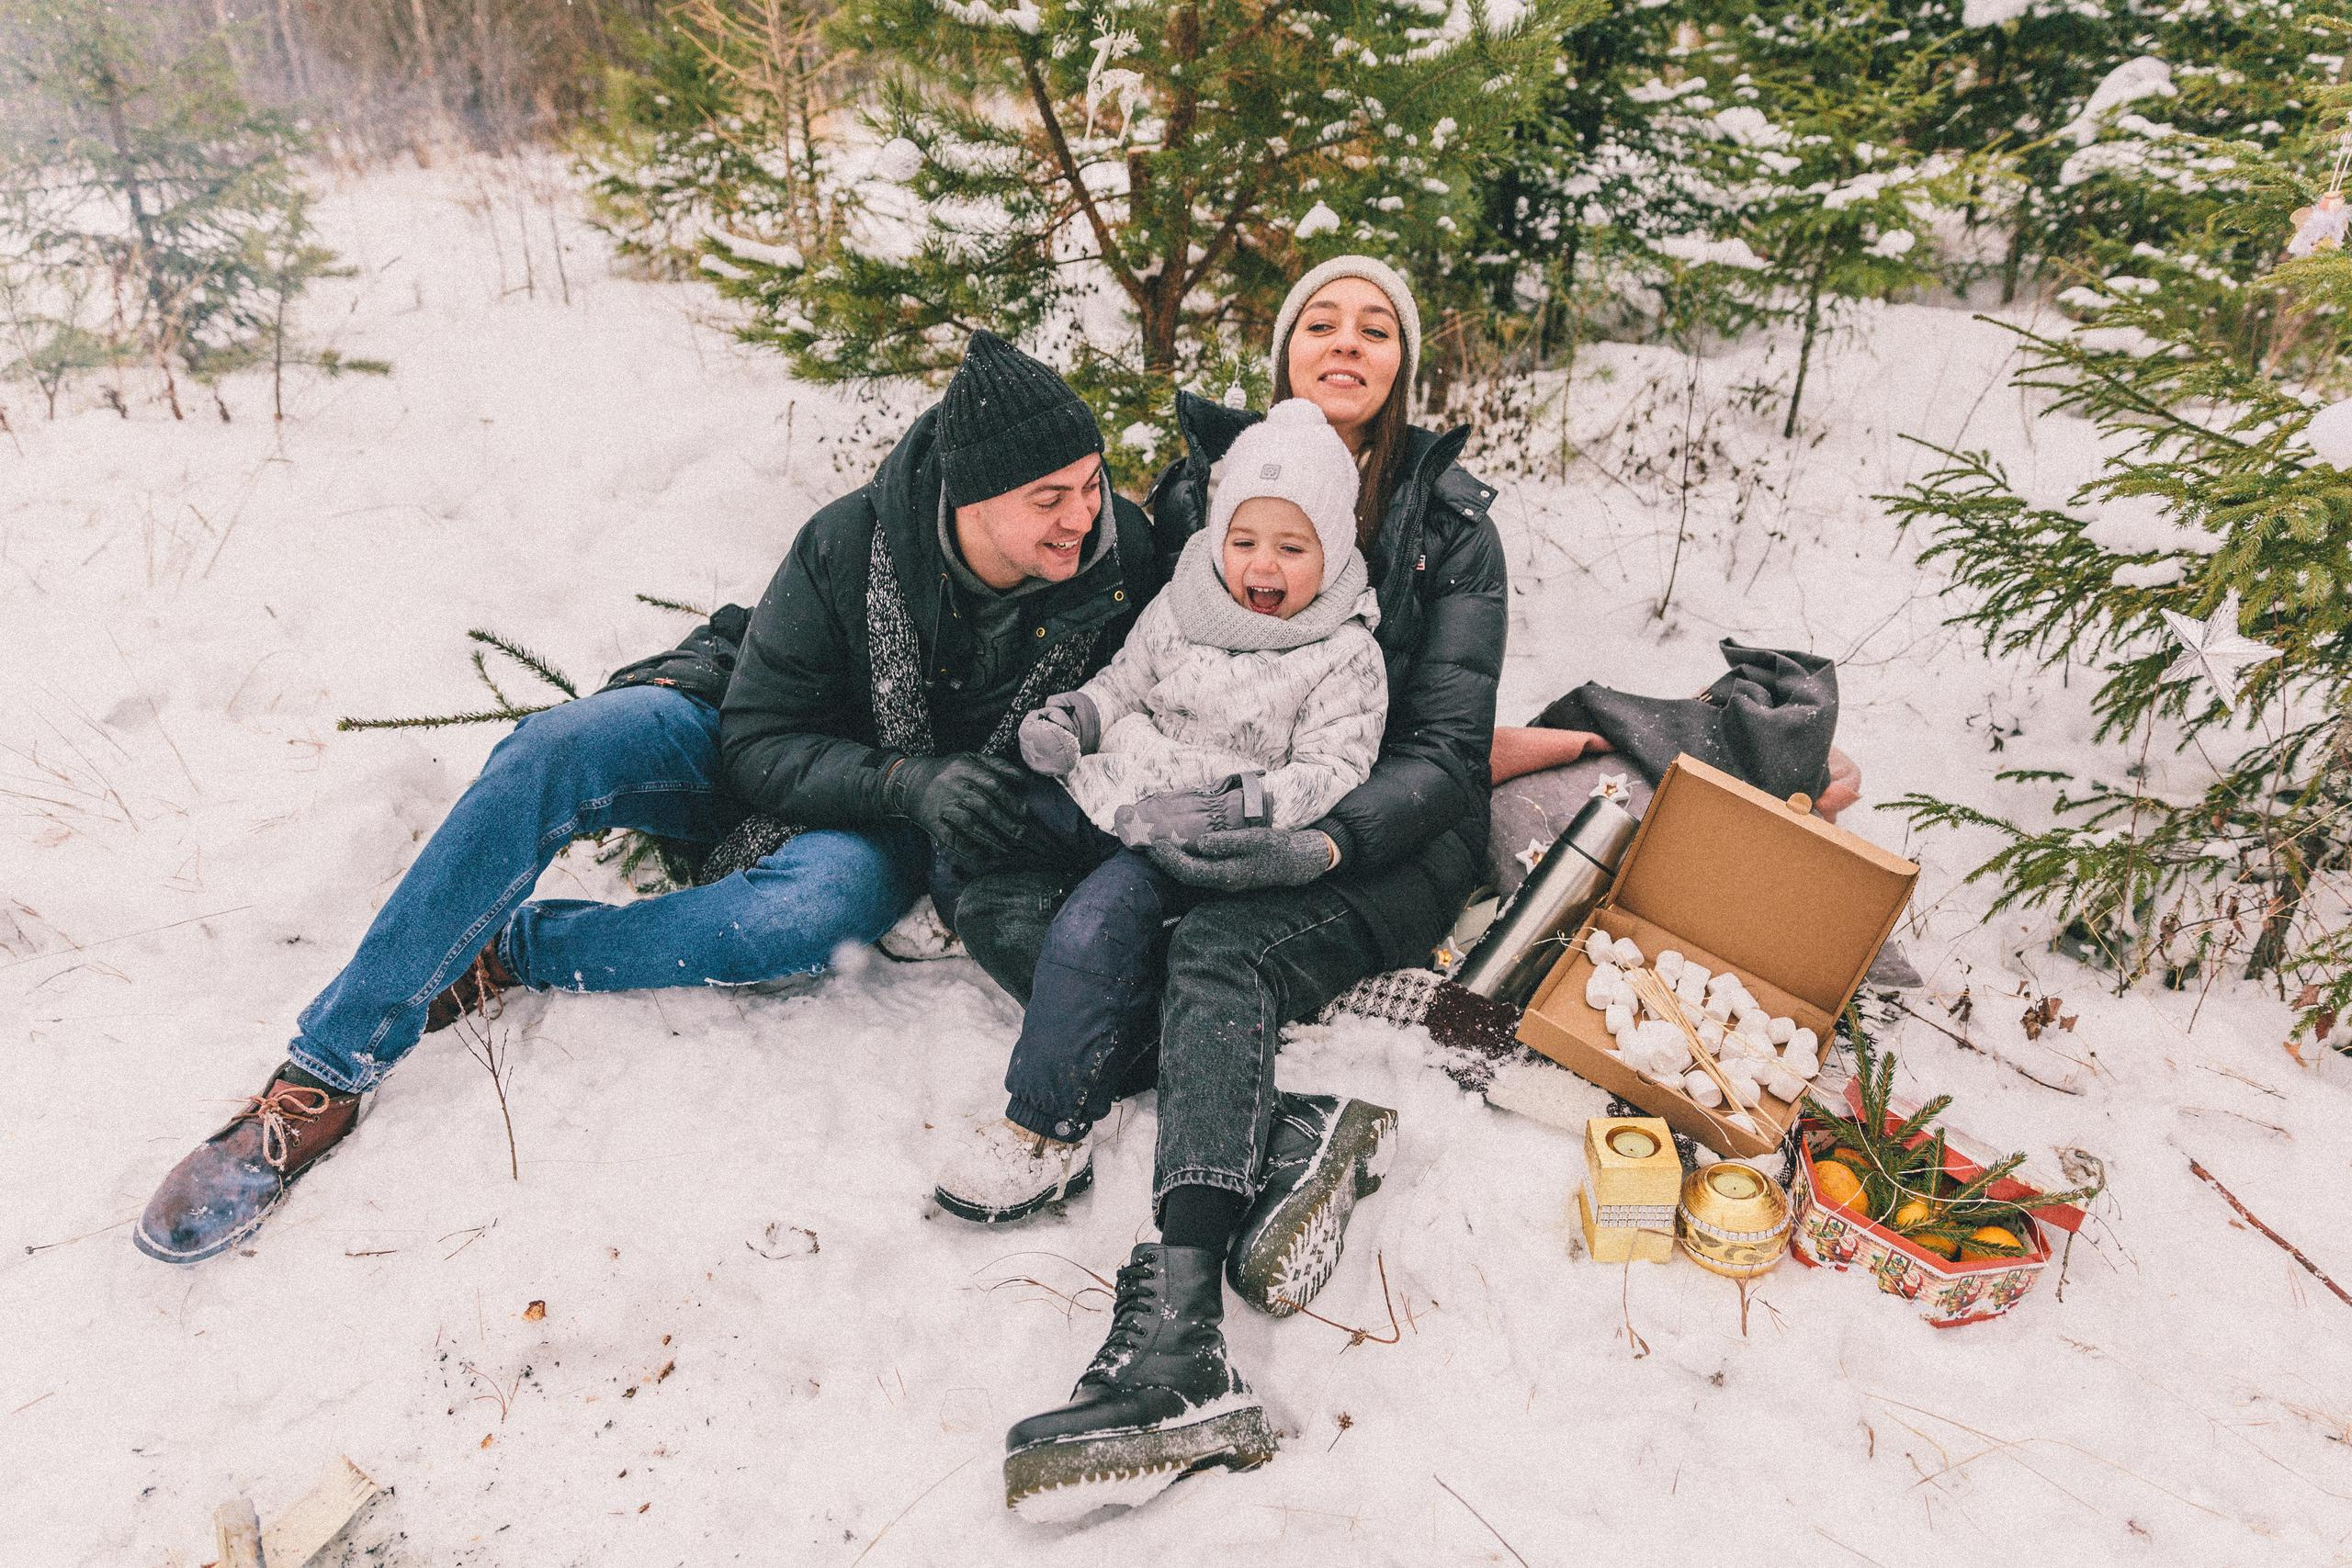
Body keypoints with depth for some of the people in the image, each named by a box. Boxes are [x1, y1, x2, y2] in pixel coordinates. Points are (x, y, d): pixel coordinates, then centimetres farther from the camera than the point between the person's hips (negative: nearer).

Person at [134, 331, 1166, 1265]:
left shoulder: (1124, 562, -19)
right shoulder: (850, 544, -22)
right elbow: (762, 747, -17)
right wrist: (908, 781, -32)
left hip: (878, 829, 0)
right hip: (751, 757, 1)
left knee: (824, 903, -37)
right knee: (556, 751, -27)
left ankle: (497, 961, -19)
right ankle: (323, 1078, -19)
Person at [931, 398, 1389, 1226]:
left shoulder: (1344, 659, -7)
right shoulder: (1182, 605, 7)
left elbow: (1331, 774, -13)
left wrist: (1230, 807, -28)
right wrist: (1070, 716, -4)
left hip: (1196, 844, -7)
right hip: (1108, 794, 8)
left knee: (1095, 925, -30)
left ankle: (1044, 1136, -19)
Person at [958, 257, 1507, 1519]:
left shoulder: (1449, 526, 0)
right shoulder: (1204, 479, 8)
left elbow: (1445, 754, -5)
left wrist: (1324, 844, -26)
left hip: (1379, 849, -4)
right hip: (1211, 824, 4)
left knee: (1216, 954, -35)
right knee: (1003, 906, -21)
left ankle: (1170, 1349, -48)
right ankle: (1296, 1136, -34)